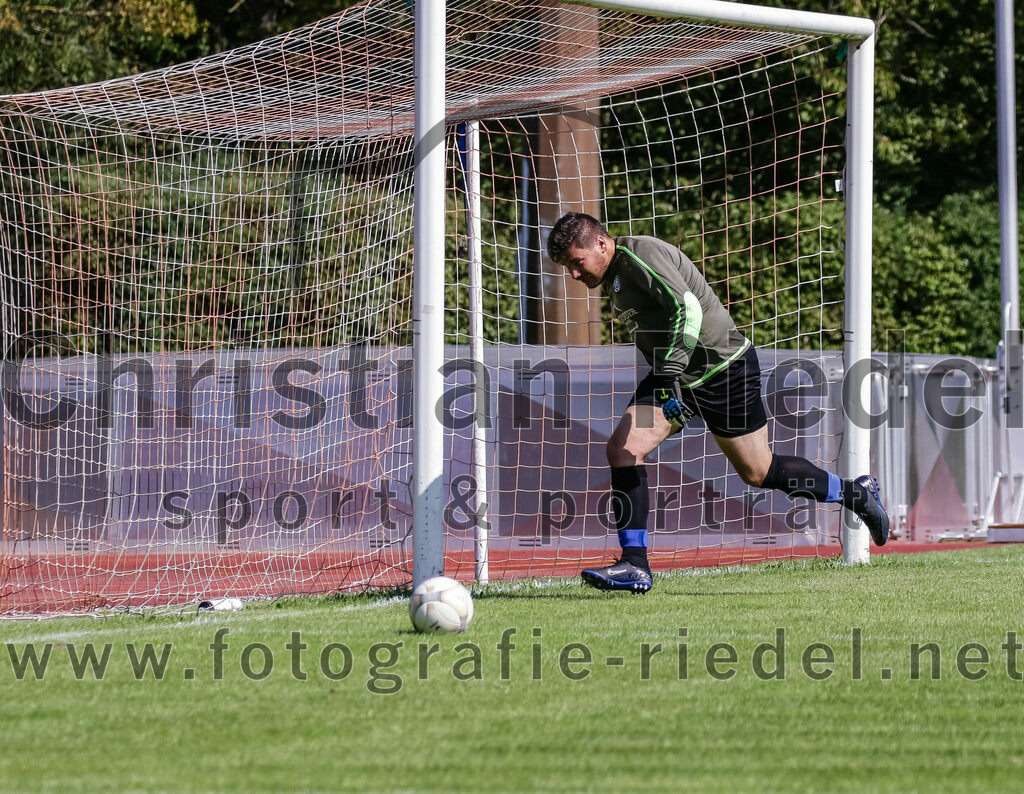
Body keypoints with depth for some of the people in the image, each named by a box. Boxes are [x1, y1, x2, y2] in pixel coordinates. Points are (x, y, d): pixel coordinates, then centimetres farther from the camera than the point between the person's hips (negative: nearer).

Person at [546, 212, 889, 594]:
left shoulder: (642, 254, -19)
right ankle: (634, 565, -9)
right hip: (676, 375, 9)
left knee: (758, 472, 2)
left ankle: (854, 492, 23)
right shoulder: (618, 273, 11)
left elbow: (688, 308, -29)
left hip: (725, 368, -9)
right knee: (622, 448, -9)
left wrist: (670, 377, -35)